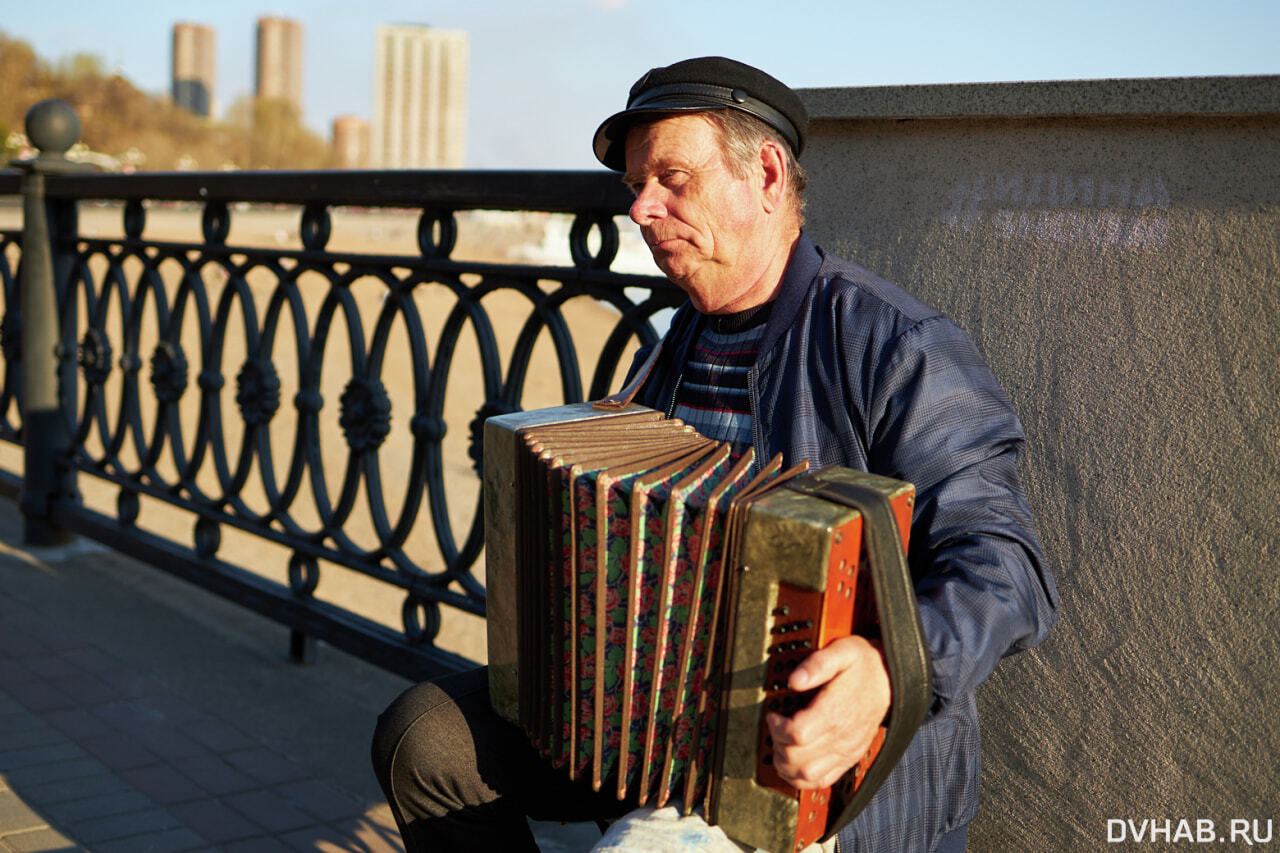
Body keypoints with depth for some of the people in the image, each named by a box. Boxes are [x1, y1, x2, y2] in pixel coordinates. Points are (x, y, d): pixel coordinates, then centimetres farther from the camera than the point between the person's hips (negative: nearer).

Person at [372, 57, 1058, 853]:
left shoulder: (897, 345, -16)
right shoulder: (680, 343, 11)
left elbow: (1003, 562, -23)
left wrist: (892, 669, -41)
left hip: (857, 751, -7)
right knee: (425, 737, 0)